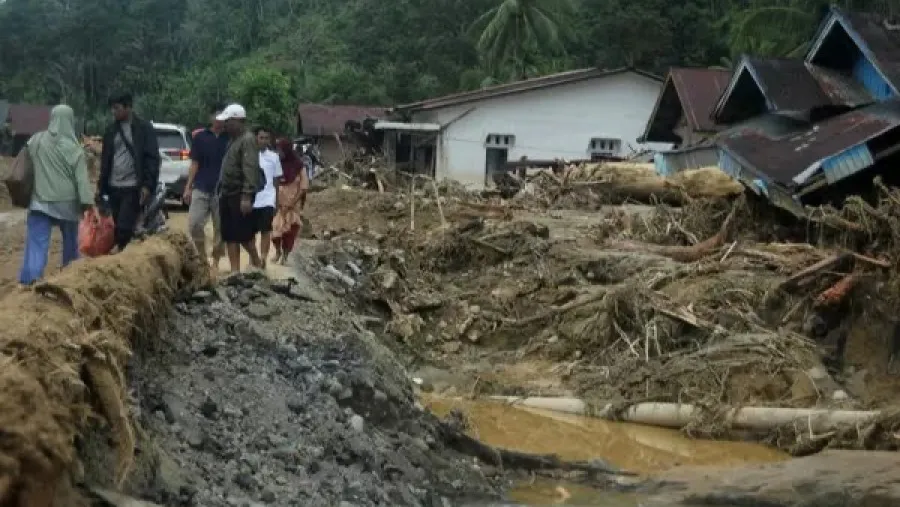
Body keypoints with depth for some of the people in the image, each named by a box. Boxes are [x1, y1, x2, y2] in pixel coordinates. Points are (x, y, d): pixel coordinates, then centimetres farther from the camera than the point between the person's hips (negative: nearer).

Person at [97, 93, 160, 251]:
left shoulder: (144, 128, -4)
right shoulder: (111, 130, 12)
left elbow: (152, 159, -7)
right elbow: (105, 160, 17)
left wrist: (147, 185, -15)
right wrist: (101, 186, 11)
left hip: (133, 188, -6)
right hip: (113, 188, 6)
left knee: (124, 228, -14)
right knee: (116, 229, 7)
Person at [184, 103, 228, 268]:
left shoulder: (230, 139, 3)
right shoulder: (200, 137, 5)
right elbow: (195, 164, 8)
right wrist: (188, 187, 3)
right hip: (201, 189, 1)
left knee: (220, 228, 3)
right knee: (194, 224, -8)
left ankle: (215, 261, 14)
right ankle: (202, 256, 11)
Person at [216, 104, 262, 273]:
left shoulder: (248, 140, -13)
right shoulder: (232, 139, 16)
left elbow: (250, 169, -21)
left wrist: (247, 195, -28)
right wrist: (221, 190, 16)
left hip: (240, 195, -9)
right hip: (227, 194, 9)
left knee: (243, 234, -4)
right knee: (229, 235, 6)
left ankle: (256, 263, 14)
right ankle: (235, 270, 10)